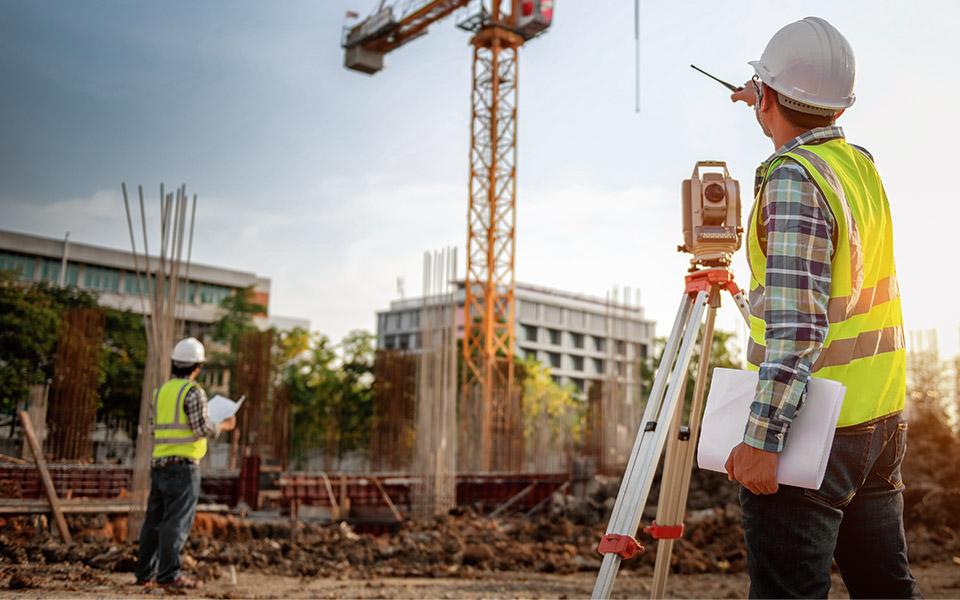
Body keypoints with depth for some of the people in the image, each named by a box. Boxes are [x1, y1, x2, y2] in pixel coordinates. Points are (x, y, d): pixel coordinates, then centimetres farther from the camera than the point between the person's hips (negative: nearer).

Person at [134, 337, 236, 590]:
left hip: (159, 464, 7)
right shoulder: (193, 391, -9)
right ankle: (169, 574, -8)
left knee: (154, 520, 13)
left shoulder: (161, 390, 14)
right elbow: (202, 428, -14)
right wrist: (223, 426, 4)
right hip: (184, 465, -7)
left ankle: (145, 572, 18)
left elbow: (158, 427, 15)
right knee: (177, 521, -6)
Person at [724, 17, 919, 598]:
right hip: (882, 418, 9)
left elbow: (797, 326, -25)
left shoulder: (792, 179, -17)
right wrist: (773, 110, 47)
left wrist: (762, 440, -25)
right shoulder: (862, 163, 8)